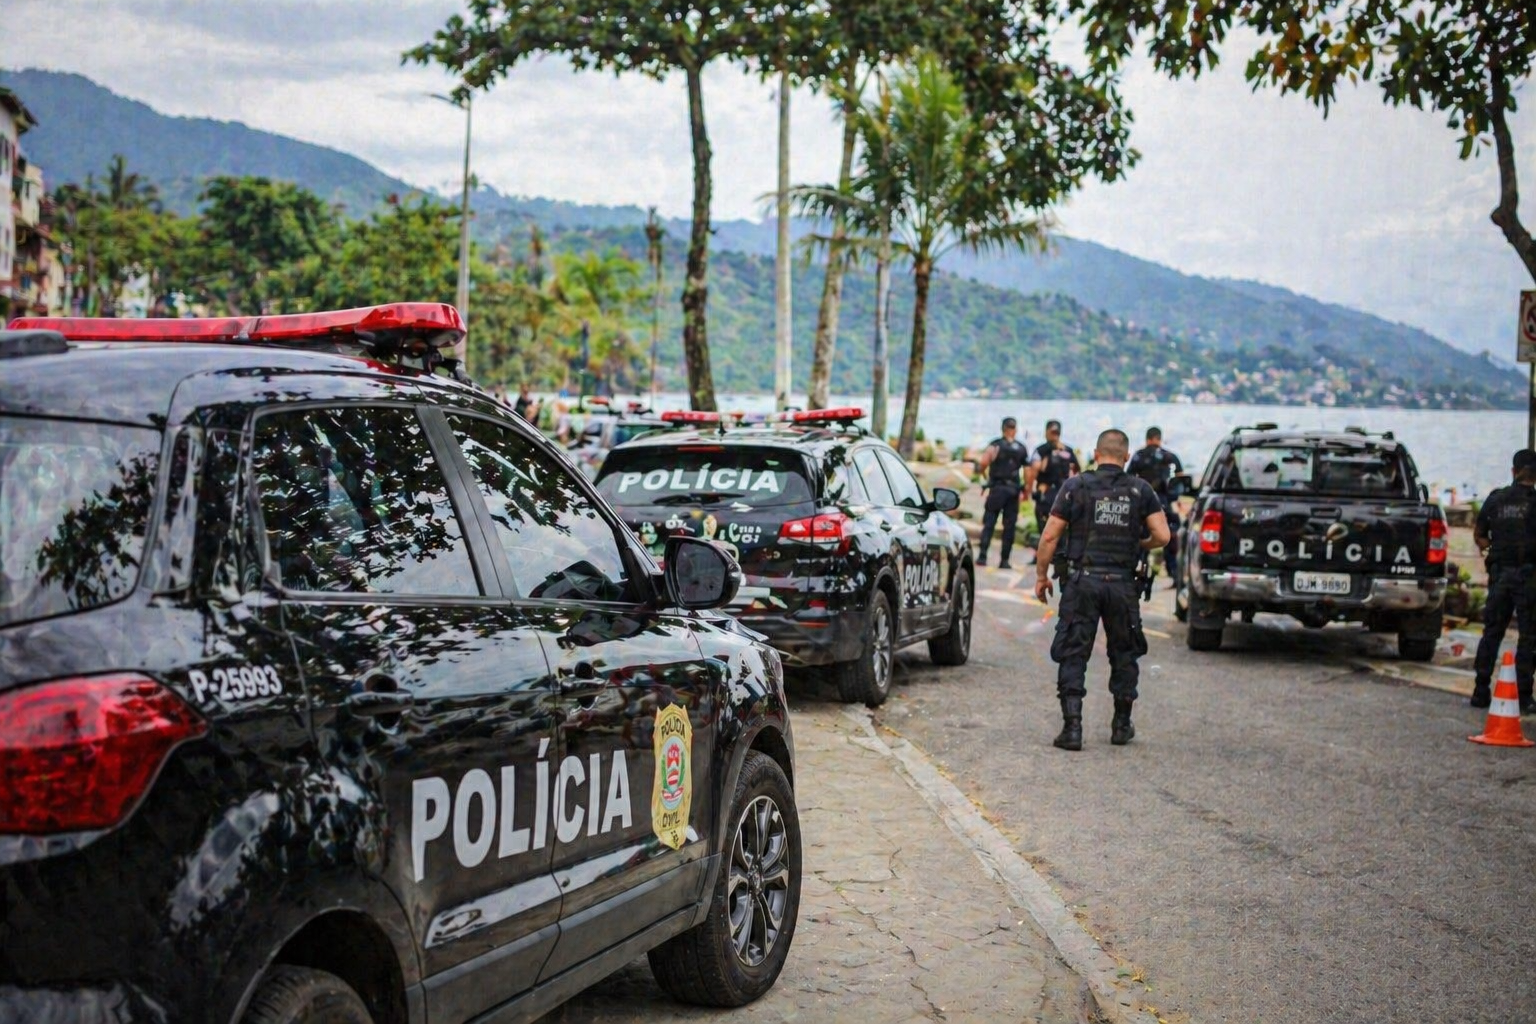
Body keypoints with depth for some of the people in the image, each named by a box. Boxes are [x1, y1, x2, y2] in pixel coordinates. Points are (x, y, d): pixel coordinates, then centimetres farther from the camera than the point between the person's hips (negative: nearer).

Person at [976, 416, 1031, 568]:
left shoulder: (996, 444, -2)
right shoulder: (1022, 449, 9)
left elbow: (983, 462, -13)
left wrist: (983, 472, 7)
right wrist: (1025, 491, 17)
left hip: (997, 487, -2)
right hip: (1013, 489, 3)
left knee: (989, 523, 0)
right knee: (1010, 526, 5)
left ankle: (983, 556, -9)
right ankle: (1004, 560, 4)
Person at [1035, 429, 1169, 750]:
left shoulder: (1076, 487, -1)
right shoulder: (1140, 491, 3)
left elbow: (1049, 537, -3)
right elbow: (1162, 536, -3)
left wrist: (1041, 575, 7)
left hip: (1082, 582, -2)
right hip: (1122, 583, 2)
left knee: (1073, 656, 2)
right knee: (1124, 655, 16)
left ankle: (1072, 727, -5)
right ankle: (1122, 726, 24)